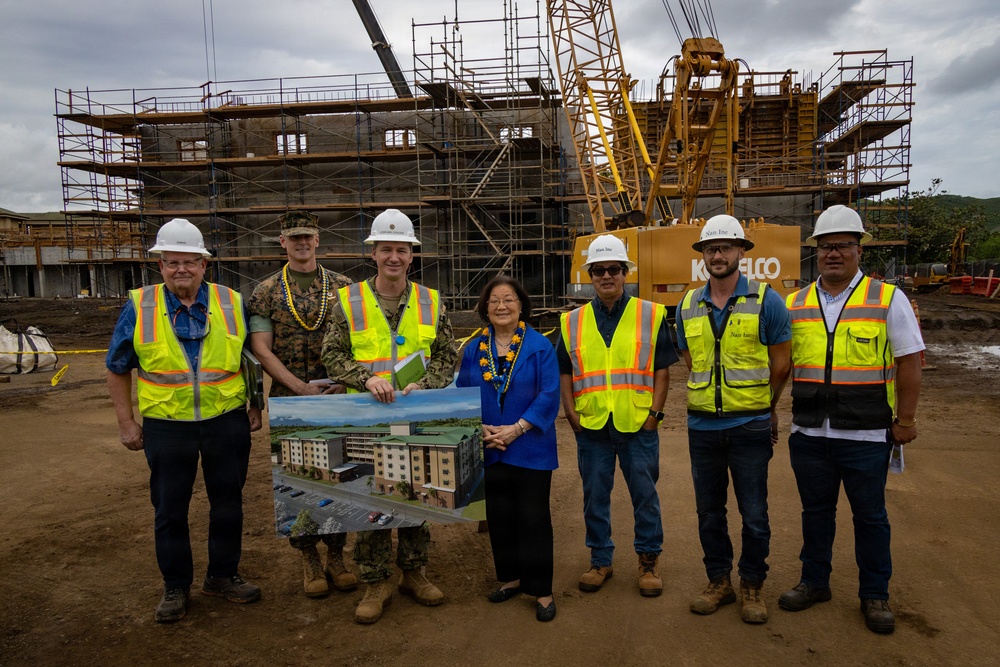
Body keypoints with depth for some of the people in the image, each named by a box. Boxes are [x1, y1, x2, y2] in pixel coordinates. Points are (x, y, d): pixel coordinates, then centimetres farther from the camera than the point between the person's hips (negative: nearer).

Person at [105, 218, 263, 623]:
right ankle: (175, 587, 28)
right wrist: (126, 422, 3)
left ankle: (223, 576, 31)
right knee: (169, 510, 10)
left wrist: (255, 406, 6)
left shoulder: (232, 304, 0)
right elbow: (117, 369, 6)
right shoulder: (139, 308, -2)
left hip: (227, 423, 1)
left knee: (228, 503, 12)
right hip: (167, 427, 0)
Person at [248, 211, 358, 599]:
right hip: (289, 398, -1)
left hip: (338, 397, 1)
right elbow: (262, 350, -4)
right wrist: (302, 388, -13)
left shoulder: (342, 287, 5)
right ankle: (309, 559, 23)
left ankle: (336, 556, 22)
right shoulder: (267, 291, 2)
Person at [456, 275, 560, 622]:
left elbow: (549, 395, -11)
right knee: (499, 516, 14)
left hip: (530, 449, -3)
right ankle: (510, 577, 33)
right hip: (489, 450, 4)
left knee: (533, 517, 3)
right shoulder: (474, 349, 5)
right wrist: (481, 429, -11)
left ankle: (541, 590, 16)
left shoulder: (540, 346, -5)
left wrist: (515, 429, -18)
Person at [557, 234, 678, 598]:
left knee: (645, 495, 9)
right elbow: (564, 373, 10)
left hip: (638, 425, -2)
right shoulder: (573, 322, 7)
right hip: (591, 427, 2)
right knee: (595, 496, 12)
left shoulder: (651, 315, 2)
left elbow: (662, 370, 2)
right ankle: (600, 561, 27)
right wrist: (572, 415, 1)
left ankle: (648, 562, 26)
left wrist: (654, 413, -5)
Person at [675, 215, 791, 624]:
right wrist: (714, 398, 11)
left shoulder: (766, 301, -5)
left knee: (754, 515, 6)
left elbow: (781, 364, 0)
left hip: (750, 427, -3)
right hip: (702, 426, 4)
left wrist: (760, 408, 9)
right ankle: (718, 581, 30)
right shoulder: (688, 306, 6)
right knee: (709, 512, 13)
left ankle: (752, 587, 25)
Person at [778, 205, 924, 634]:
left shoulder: (887, 299, -4)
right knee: (815, 510, 15)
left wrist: (905, 420, -5)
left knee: (870, 515, 10)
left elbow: (909, 362, -3)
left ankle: (875, 594, 28)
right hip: (808, 434, 3)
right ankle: (814, 582, 32)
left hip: (866, 435, -3)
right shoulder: (794, 305, 5)